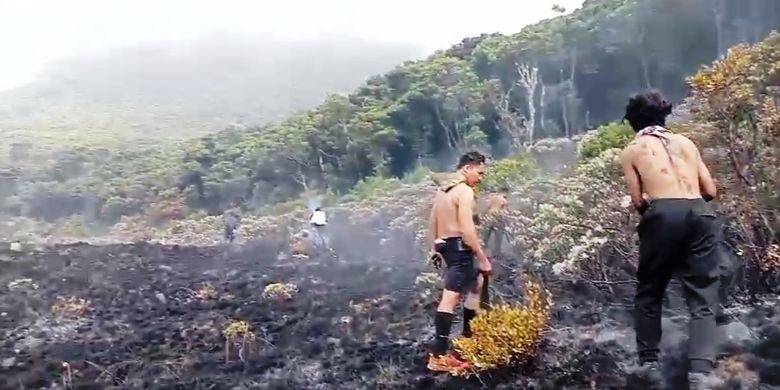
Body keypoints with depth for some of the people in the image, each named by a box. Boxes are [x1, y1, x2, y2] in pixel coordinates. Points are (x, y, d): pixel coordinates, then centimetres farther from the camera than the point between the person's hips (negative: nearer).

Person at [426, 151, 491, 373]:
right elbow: (467, 230, -21)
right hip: (460, 247, -10)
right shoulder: (465, 192, -15)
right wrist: (483, 258, -16)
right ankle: (438, 356, -15)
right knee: (450, 298, -13)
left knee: (476, 284, 27)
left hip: (446, 245, 10)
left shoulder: (443, 188, 14)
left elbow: (432, 220, 20)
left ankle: (468, 336, 34)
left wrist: (435, 247, 28)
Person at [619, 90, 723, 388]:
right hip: (700, 215, 3)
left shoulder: (632, 150, 14)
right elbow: (710, 191, 18)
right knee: (702, 299, 4)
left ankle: (649, 362, 14)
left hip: (663, 215, -2)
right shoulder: (685, 142, 22)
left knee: (649, 293, 15)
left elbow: (638, 201, 6)